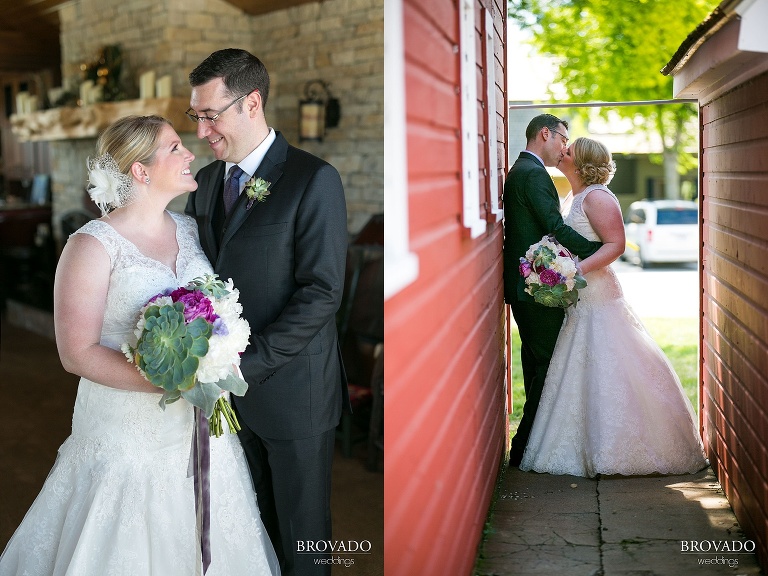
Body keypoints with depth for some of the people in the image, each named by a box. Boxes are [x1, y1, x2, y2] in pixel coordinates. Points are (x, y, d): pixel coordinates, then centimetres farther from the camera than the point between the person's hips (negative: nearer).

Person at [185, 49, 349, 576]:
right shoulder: (207, 180, 8)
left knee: (301, 532, 10)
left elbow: (321, 292, -18)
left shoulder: (313, 179, -13)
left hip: (291, 390, -5)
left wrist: (246, 363, -22)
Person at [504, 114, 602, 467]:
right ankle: (525, 448, 0)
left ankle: (529, 444, 25)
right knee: (549, 364, -5)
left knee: (535, 362, 16)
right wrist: (599, 251, -14)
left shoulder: (518, 171, 18)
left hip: (522, 286, 10)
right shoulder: (534, 174, -14)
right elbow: (555, 228, -21)